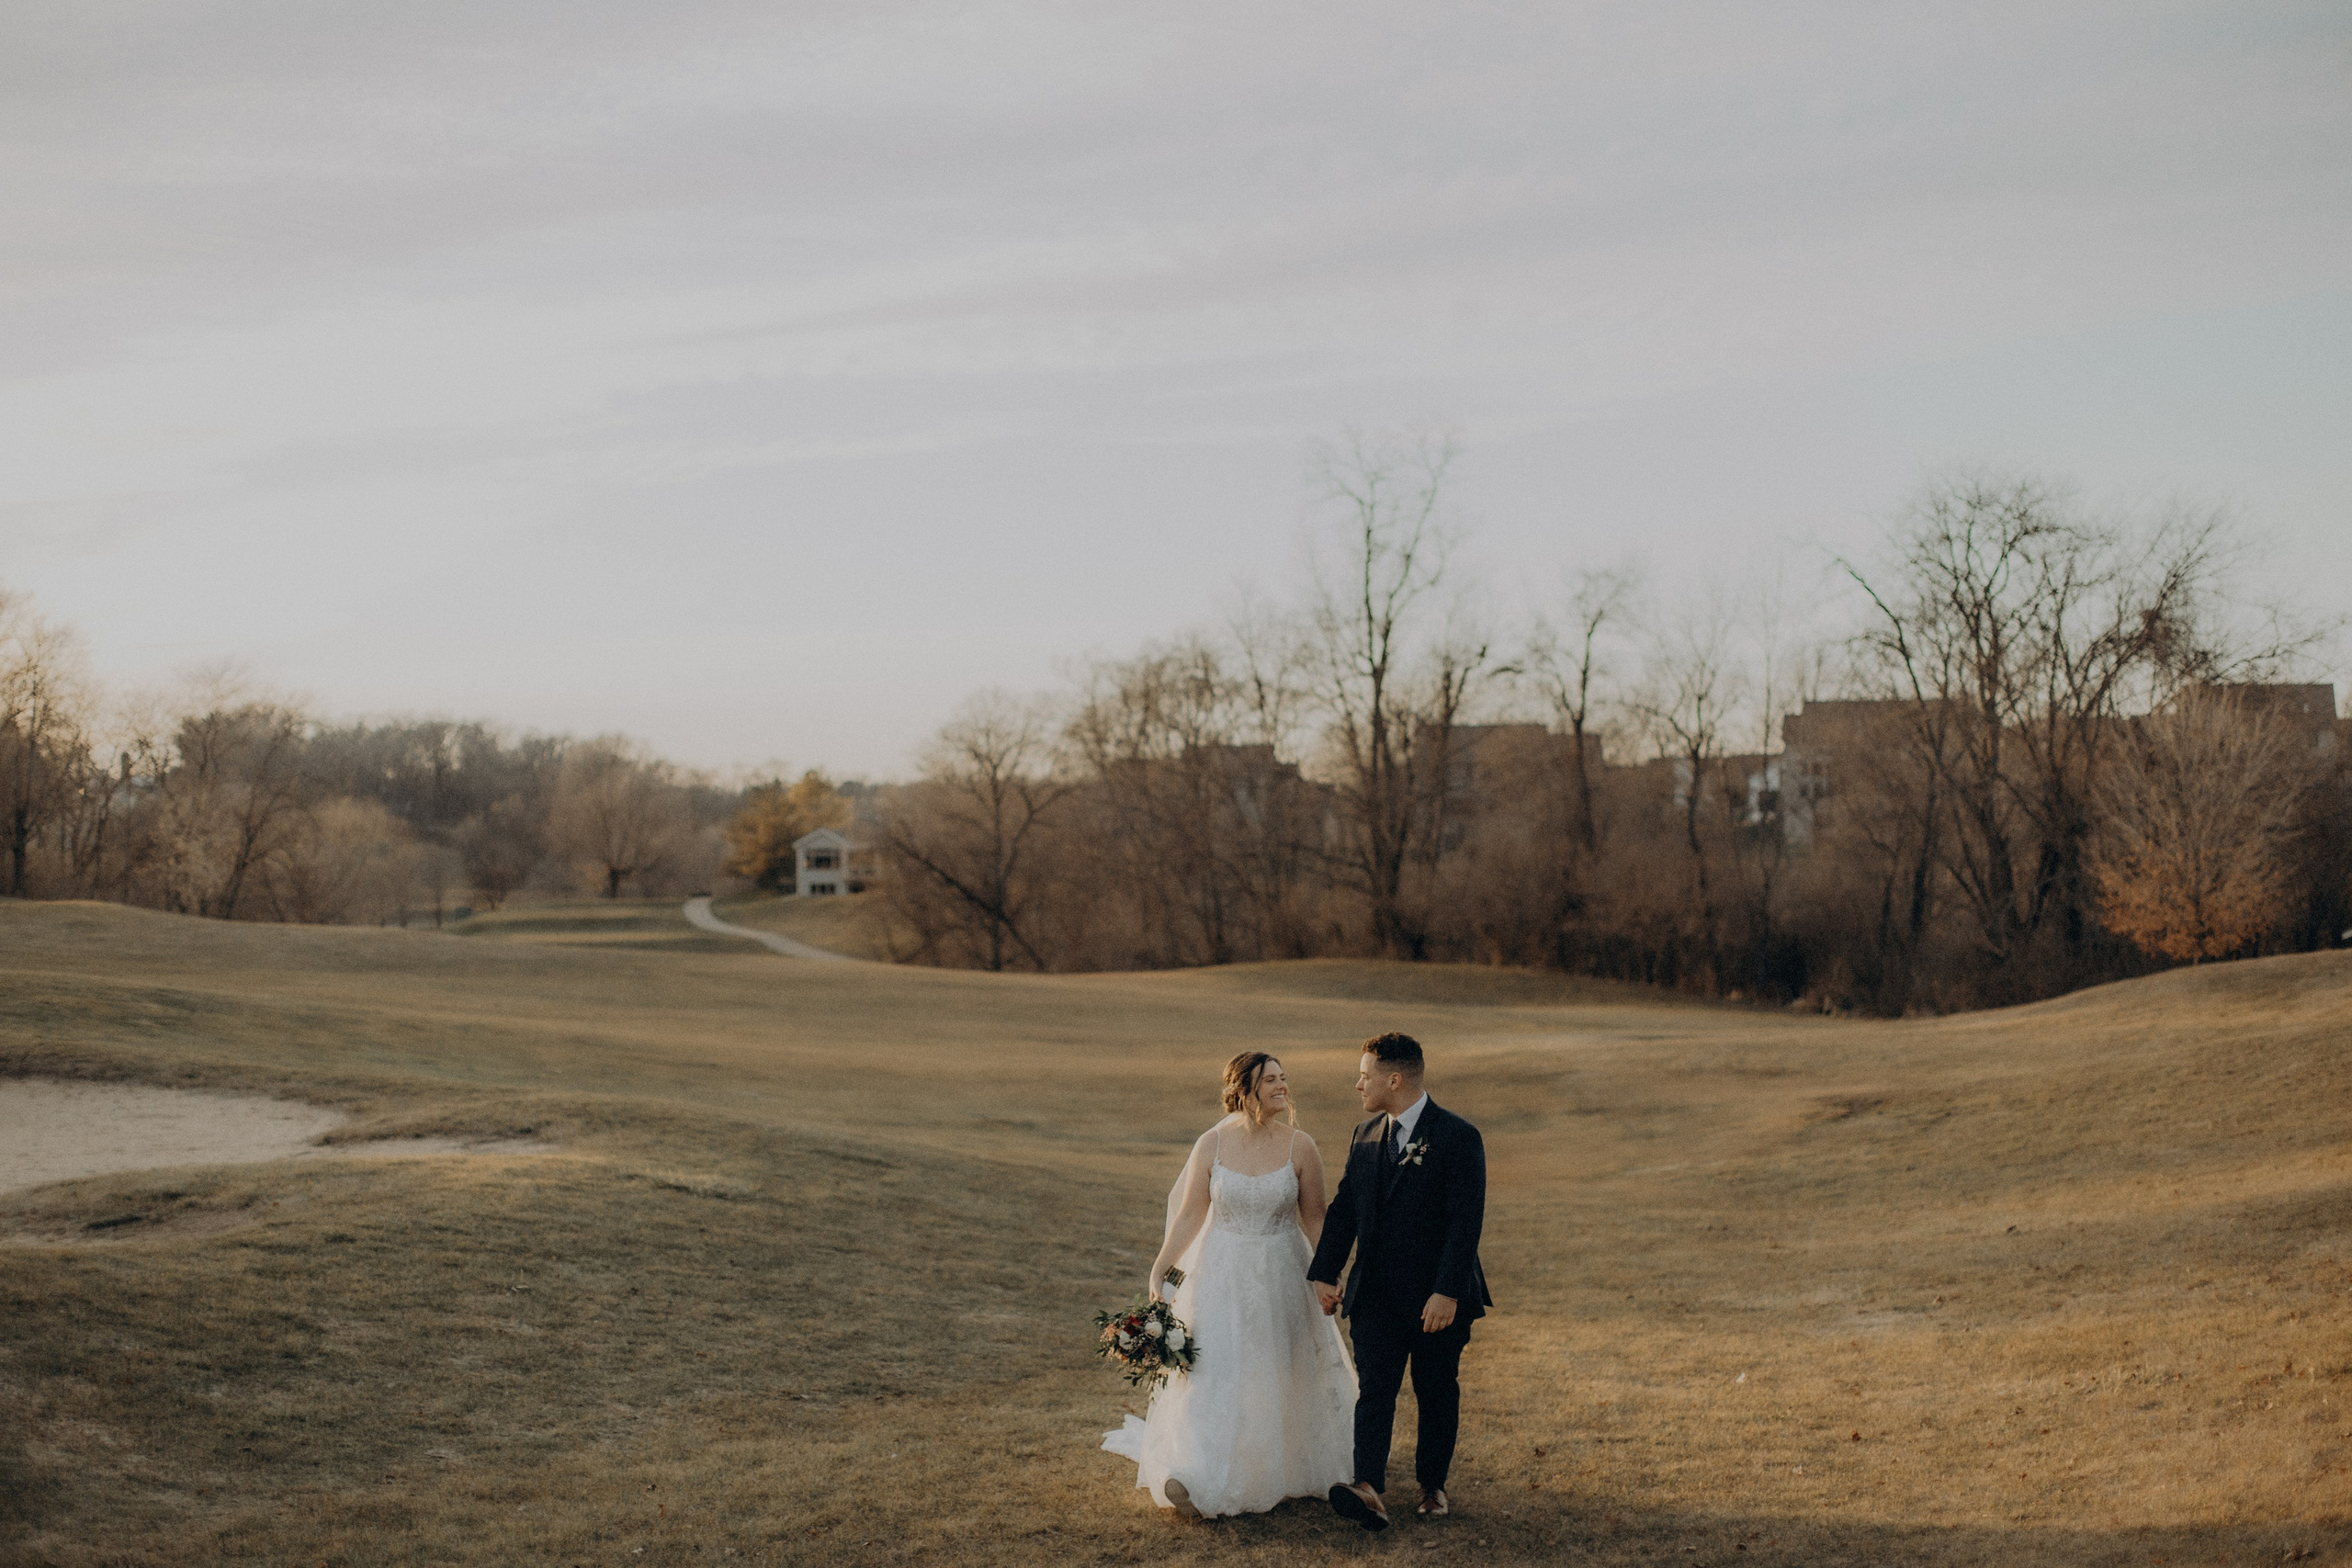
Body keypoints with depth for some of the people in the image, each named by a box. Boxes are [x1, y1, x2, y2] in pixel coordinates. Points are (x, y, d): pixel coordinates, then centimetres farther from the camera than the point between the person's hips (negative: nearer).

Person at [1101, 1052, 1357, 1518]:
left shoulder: (1300, 1147, -9)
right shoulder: (1212, 1145, -9)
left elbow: (1315, 1219, 0)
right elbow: (1189, 1216, -3)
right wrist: (1158, 1272, -5)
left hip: (1281, 1276, 1)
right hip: (1221, 1276, -1)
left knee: (1281, 1372, 13)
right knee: (1213, 1370, -4)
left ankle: (1282, 1470, 34)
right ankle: (1194, 1479, 1)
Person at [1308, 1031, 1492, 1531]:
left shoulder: (1458, 1138, -11)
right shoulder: (1364, 1138, 9)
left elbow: (1466, 1221, -16)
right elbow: (1342, 1210, 13)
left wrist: (1447, 1292, -22)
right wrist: (1324, 1273, 3)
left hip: (1436, 1298, -4)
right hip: (1376, 1294, 4)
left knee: (1438, 1395, 9)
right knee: (1373, 1388, -10)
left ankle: (1433, 1485, 26)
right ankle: (1368, 1489, -20)